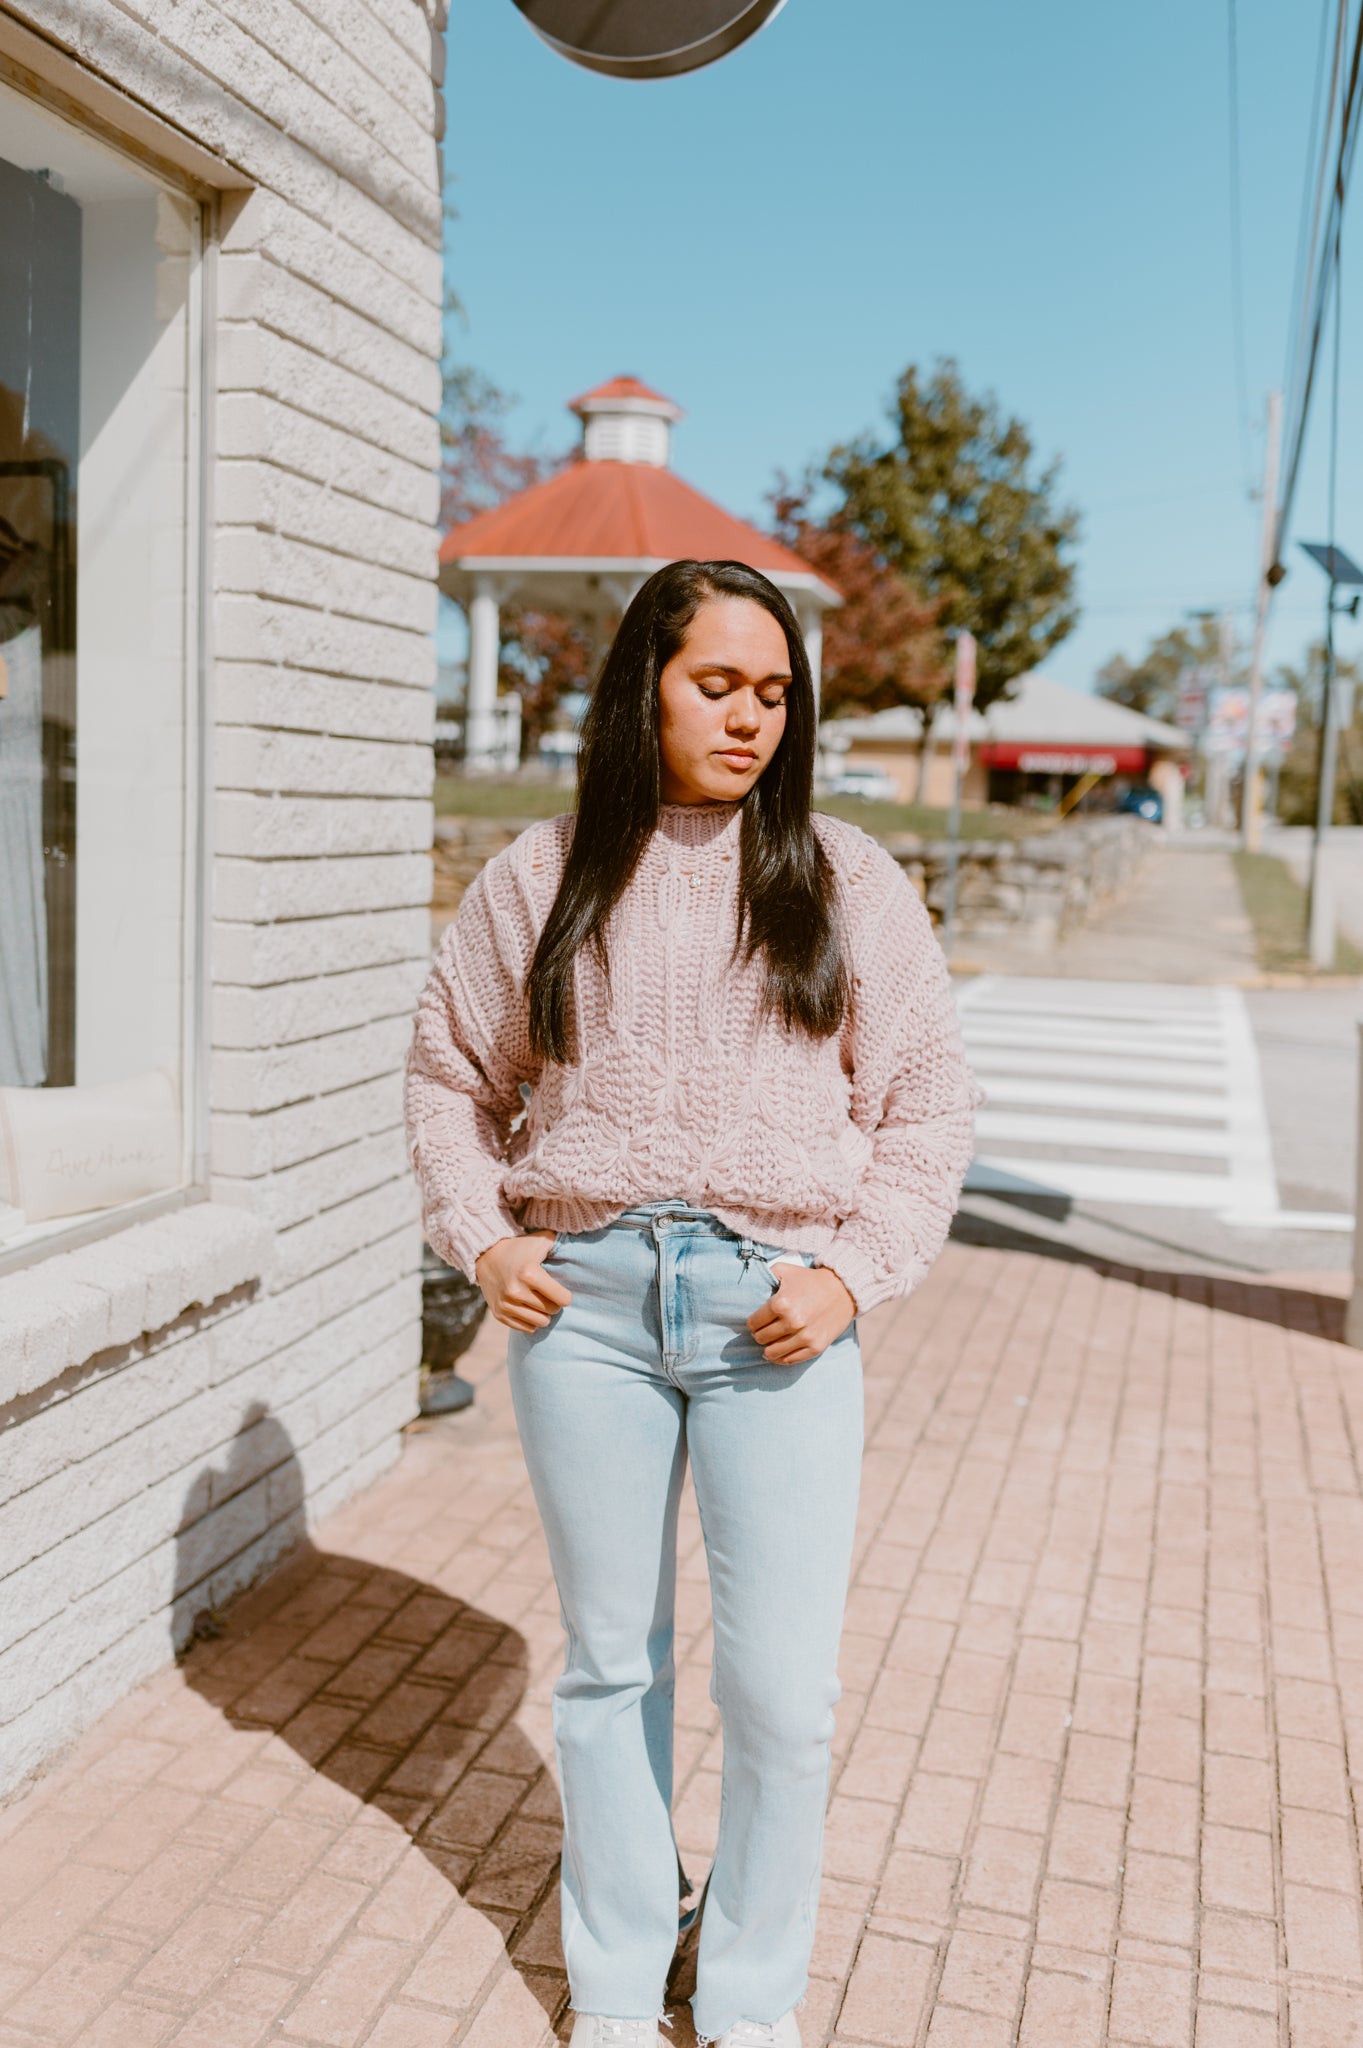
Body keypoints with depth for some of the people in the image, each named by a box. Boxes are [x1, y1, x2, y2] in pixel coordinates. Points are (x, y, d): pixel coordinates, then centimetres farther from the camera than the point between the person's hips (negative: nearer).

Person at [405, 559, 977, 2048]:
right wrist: (478, 1240, 3)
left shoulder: (846, 882, 3)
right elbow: (451, 1072, 15)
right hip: (583, 1301, 1)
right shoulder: (541, 879, 5)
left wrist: (855, 1272, -6)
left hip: (773, 1309, -1)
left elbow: (927, 1102, 5)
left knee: (782, 1692, 2)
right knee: (611, 1661, 15)